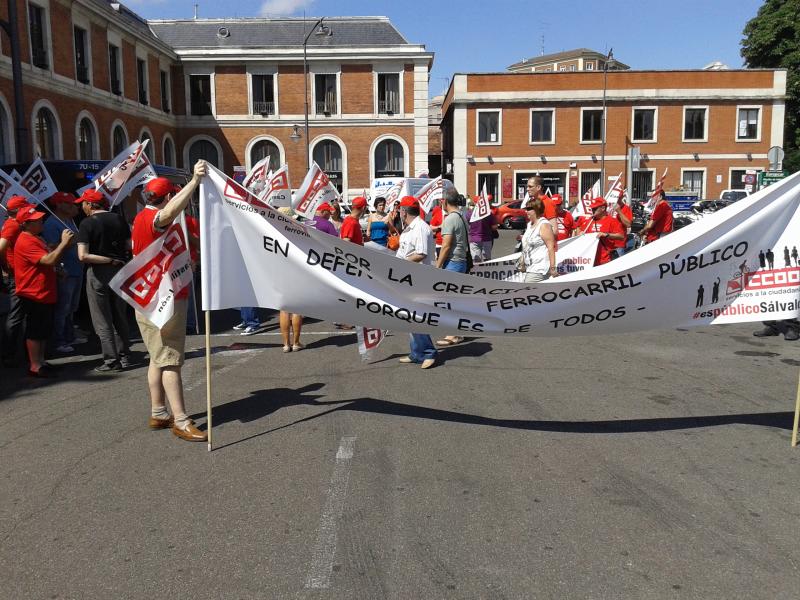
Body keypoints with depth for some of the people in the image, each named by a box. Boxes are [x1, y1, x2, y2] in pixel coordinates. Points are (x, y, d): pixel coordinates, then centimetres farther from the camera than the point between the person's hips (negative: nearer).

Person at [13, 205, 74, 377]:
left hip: (45, 294, 10)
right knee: (35, 331, -2)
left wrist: (64, 244, 8)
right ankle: (35, 366, 5)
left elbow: (50, 257, 21)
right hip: (34, 295, -10)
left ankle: (40, 361, 24)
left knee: (44, 330, 15)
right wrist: (63, 243, -19)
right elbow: (49, 260, -25)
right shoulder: (26, 241, -17)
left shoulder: (36, 239, 17)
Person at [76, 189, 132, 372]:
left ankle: (111, 360, 4)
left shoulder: (87, 223, -10)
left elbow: (83, 256, -18)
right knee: (120, 317, 15)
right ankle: (125, 357, 19)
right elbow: (130, 246, 2)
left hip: (98, 272, -5)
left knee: (102, 320, 4)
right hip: (120, 270, 5)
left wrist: (109, 260, -12)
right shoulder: (119, 219, 1)